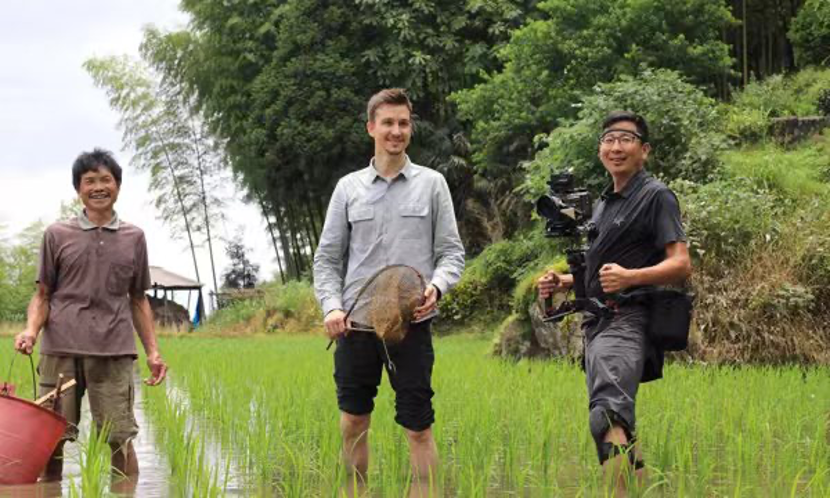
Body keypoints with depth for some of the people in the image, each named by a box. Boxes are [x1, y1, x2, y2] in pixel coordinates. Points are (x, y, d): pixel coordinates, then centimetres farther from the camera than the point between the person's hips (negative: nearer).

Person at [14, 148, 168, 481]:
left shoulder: (133, 238, 14)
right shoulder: (57, 235, 9)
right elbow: (43, 295, 10)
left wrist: (152, 351, 11)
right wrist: (31, 330, -10)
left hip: (114, 352, 1)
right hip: (61, 349, 0)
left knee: (120, 438, -4)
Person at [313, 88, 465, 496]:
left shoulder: (432, 184, 6)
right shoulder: (349, 187, 9)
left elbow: (452, 251, 5)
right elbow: (327, 257, 10)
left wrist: (436, 286, -16)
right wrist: (331, 306, -6)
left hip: (411, 321, -2)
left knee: (418, 426, -2)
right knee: (353, 420, 7)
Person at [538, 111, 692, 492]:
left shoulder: (656, 196, -1)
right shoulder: (602, 204, 25)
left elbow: (681, 264, -11)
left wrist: (630, 277, -27)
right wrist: (563, 283, 15)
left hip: (628, 321, -9)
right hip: (597, 324, 9)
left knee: (608, 416, -32)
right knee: (620, 433, 12)